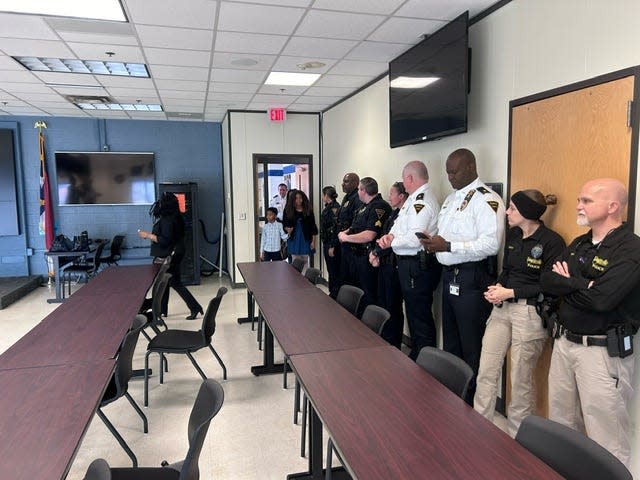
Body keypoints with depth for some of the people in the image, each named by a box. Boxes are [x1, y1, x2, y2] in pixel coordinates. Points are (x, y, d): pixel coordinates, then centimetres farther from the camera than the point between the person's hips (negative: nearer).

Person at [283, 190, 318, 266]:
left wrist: (313, 241, -3)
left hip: (305, 240, 0)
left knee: (305, 262, 5)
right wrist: (287, 229, -15)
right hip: (293, 240, 0)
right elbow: (284, 224, 8)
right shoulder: (288, 210, 0)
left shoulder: (308, 210, -1)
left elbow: (313, 227, 0)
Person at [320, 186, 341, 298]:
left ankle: (334, 294, 7)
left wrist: (332, 246, -20)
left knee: (334, 271, -1)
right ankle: (332, 293, 25)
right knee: (330, 270, 16)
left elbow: (336, 227, -20)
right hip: (327, 243, 10)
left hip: (332, 244, -10)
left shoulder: (334, 207, -15)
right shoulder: (328, 207, 13)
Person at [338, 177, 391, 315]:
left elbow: (369, 235, -25)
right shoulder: (364, 206, 15)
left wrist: (346, 237, -13)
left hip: (367, 257, -10)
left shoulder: (379, 207, -17)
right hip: (355, 254, 10)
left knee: (367, 296, 1)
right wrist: (345, 232, 3)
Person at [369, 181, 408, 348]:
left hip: (394, 264, -9)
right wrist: (376, 253, -1)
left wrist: (376, 253, -8)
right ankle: (384, 339, 31)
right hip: (384, 264, 9)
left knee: (393, 305, 1)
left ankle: (394, 344, 15)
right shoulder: (394, 214, 14)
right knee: (383, 302, 17)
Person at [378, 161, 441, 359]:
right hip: (409, 263, 11)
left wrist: (391, 242, -12)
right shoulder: (415, 199, 14)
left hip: (417, 266, -11)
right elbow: (399, 224, 18)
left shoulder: (421, 201, -19)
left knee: (420, 316, -1)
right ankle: (416, 355, 36)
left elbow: (416, 239, -26)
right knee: (414, 311, 21)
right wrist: (390, 235, -3)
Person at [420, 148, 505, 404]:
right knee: (451, 343, 20)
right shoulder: (451, 198, 16)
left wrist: (447, 246, -24)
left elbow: (491, 244, -23)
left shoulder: (486, 199, -13)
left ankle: (472, 403, 18)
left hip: (471, 279, -9)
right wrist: (432, 241, 2)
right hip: (449, 275, 9)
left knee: (471, 348, 2)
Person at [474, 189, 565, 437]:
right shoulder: (512, 235, 10)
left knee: (521, 379, 6)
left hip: (530, 312, -6)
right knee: (486, 371, 7)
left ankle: (518, 437, 26)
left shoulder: (551, 241, -12)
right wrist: (497, 287, -3)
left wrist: (510, 292, -15)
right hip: (502, 307, 7)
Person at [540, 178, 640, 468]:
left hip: (603, 351, -7)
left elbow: (602, 299, -26)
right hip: (564, 342, 7)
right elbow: (546, 281, 3)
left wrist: (568, 282, -7)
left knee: (606, 440, 2)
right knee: (559, 427, 18)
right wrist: (582, 285, -14)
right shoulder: (578, 245, 11)